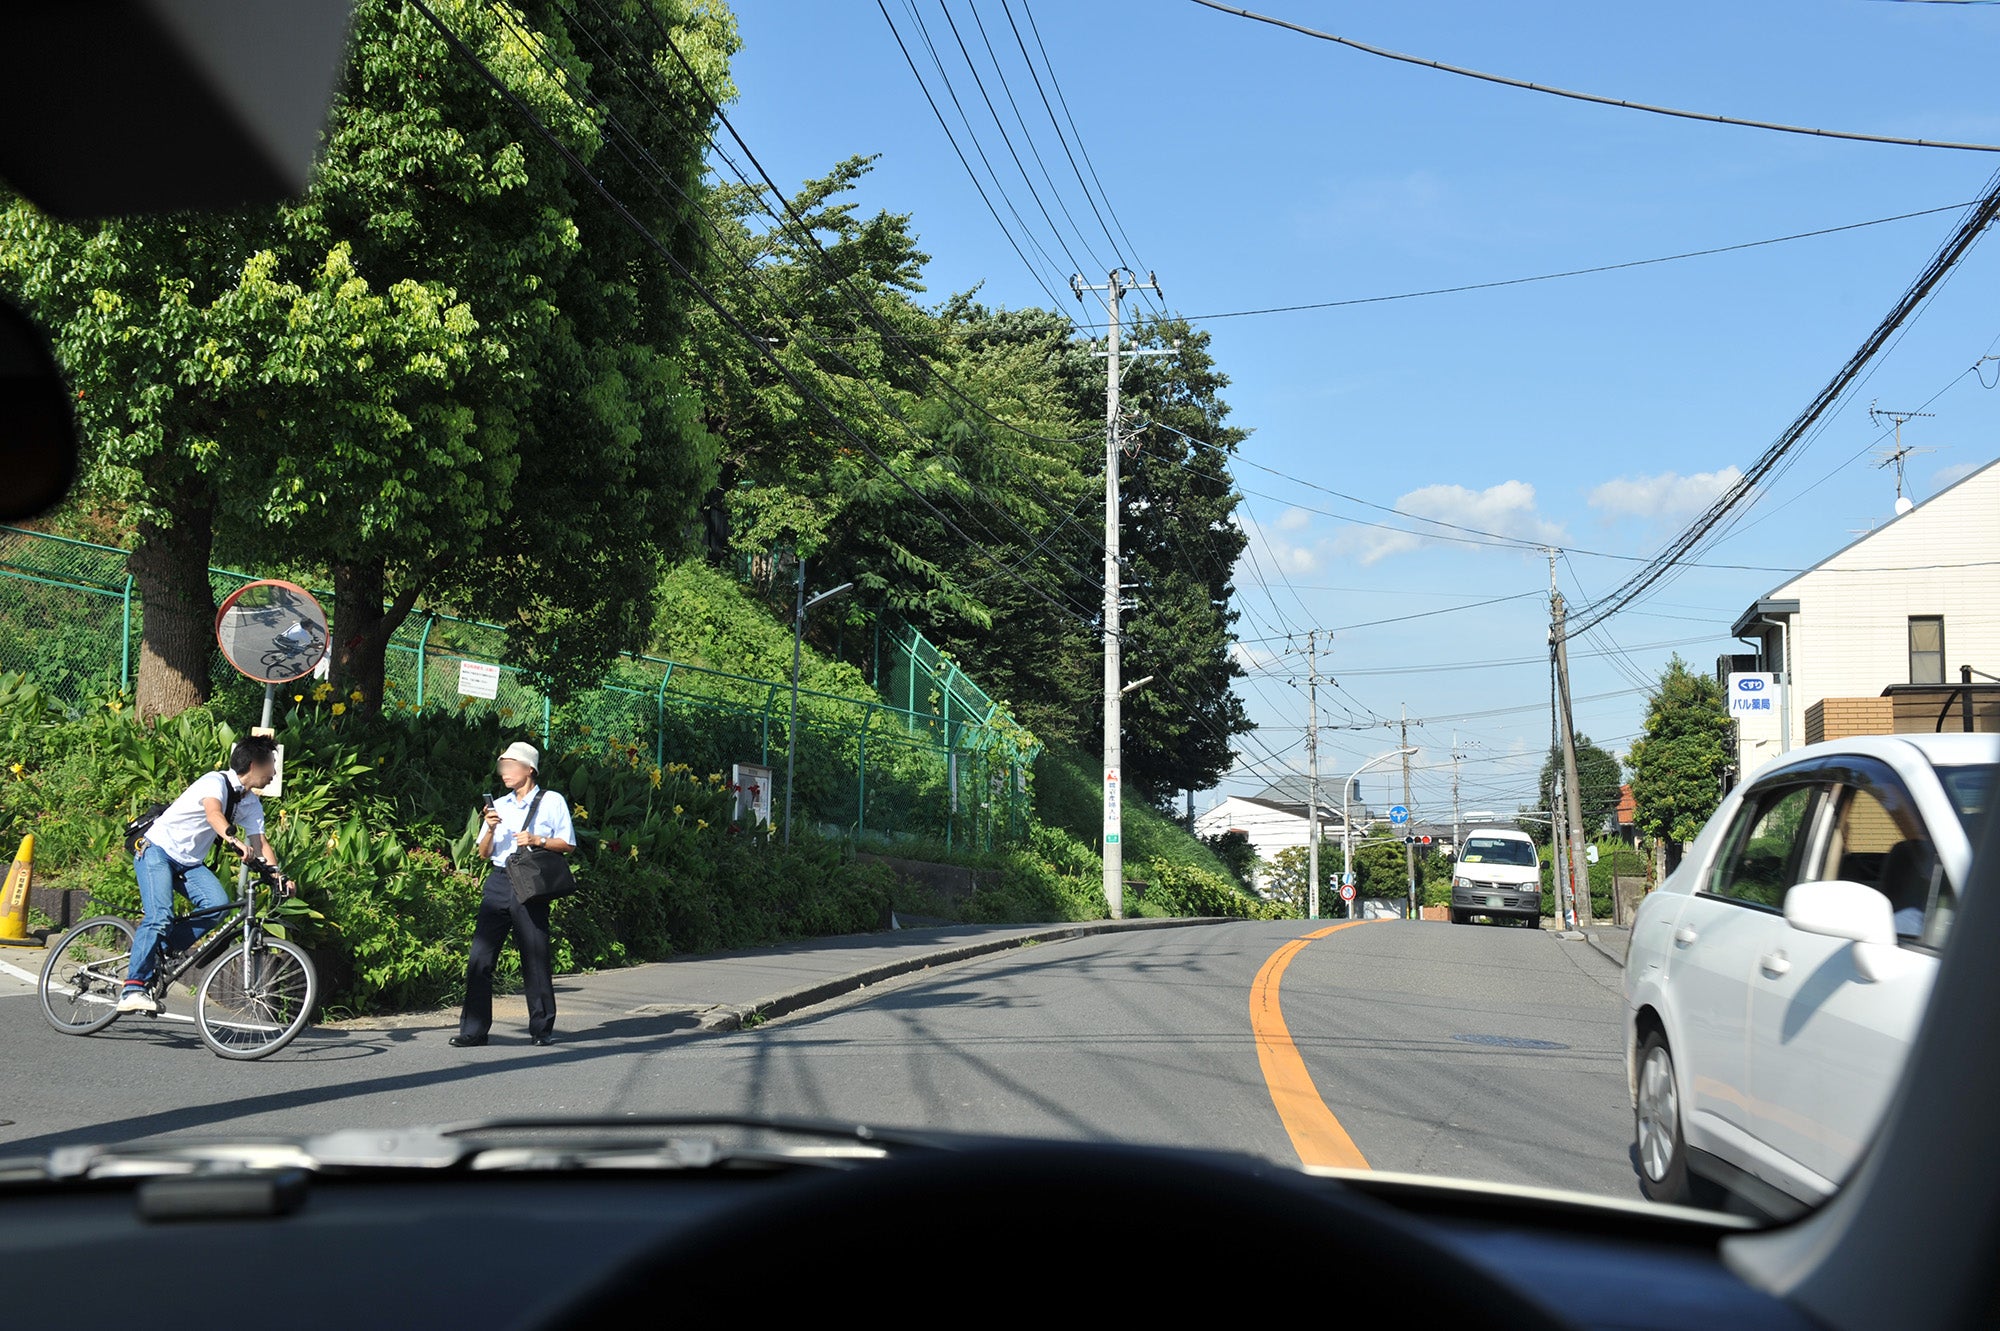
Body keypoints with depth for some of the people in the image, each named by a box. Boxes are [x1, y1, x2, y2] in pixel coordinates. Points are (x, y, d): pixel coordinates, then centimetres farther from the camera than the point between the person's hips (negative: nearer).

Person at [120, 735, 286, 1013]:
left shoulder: (251, 804, 5)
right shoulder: (216, 781, -19)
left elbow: (259, 841, -2)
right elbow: (213, 814, -39)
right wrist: (233, 840, -57)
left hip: (189, 862, 7)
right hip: (157, 850, -7)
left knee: (218, 903, -19)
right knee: (160, 917, -23)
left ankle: (158, 951, -5)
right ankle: (132, 990, -22)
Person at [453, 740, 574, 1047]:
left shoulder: (552, 801, 5)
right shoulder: (499, 806, 19)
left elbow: (567, 845, 1)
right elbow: (483, 853, 16)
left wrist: (537, 840, -13)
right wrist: (490, 829, -3)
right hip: (499, 882, 4)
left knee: (535, 958, -1)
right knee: (480, 956, -4)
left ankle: (542, 1028, 10)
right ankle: (473, 1030, 0)